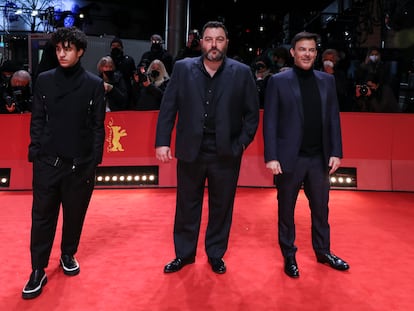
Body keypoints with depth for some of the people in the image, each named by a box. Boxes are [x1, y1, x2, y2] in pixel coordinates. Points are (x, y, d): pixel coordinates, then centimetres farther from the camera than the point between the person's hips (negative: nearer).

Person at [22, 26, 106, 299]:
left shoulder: (94, 84, -1)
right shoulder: (44, 80, 4)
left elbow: (98, 126, 0)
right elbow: (37, 120, 6)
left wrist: (94, 162, -3)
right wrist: (35, 154, -1)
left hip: (80, 163, 0)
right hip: (48, 162, 1)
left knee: (75, 214, 12)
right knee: (42, 216, 4)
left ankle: (68, 255, 35)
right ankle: (38, 270, 15)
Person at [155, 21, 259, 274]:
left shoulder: (242, 73, -2)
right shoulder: (183, 68, -1)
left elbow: (252, 114, 2)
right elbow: (168, 108, 0)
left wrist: (241, 144, -6)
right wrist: (162, 141, -6)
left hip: (226, 154, 0)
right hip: (190, 151, 1)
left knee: (221, 208, 12)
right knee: (187, 206, 13)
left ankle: (216, 255, 32)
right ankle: (184, 254, 31)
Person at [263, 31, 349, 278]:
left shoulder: (327, 80, 7)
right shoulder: (278, 81, -3)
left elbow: (334, 118, 7)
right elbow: (270, 121, -6)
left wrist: (336, 152, 0)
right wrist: (271, 157, -12)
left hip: (319, 158, 3)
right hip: (290, 158, -3)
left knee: (321, 208, 16)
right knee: (286, 211, 10)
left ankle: (323, 251, 34)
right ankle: (289, 256, 26)